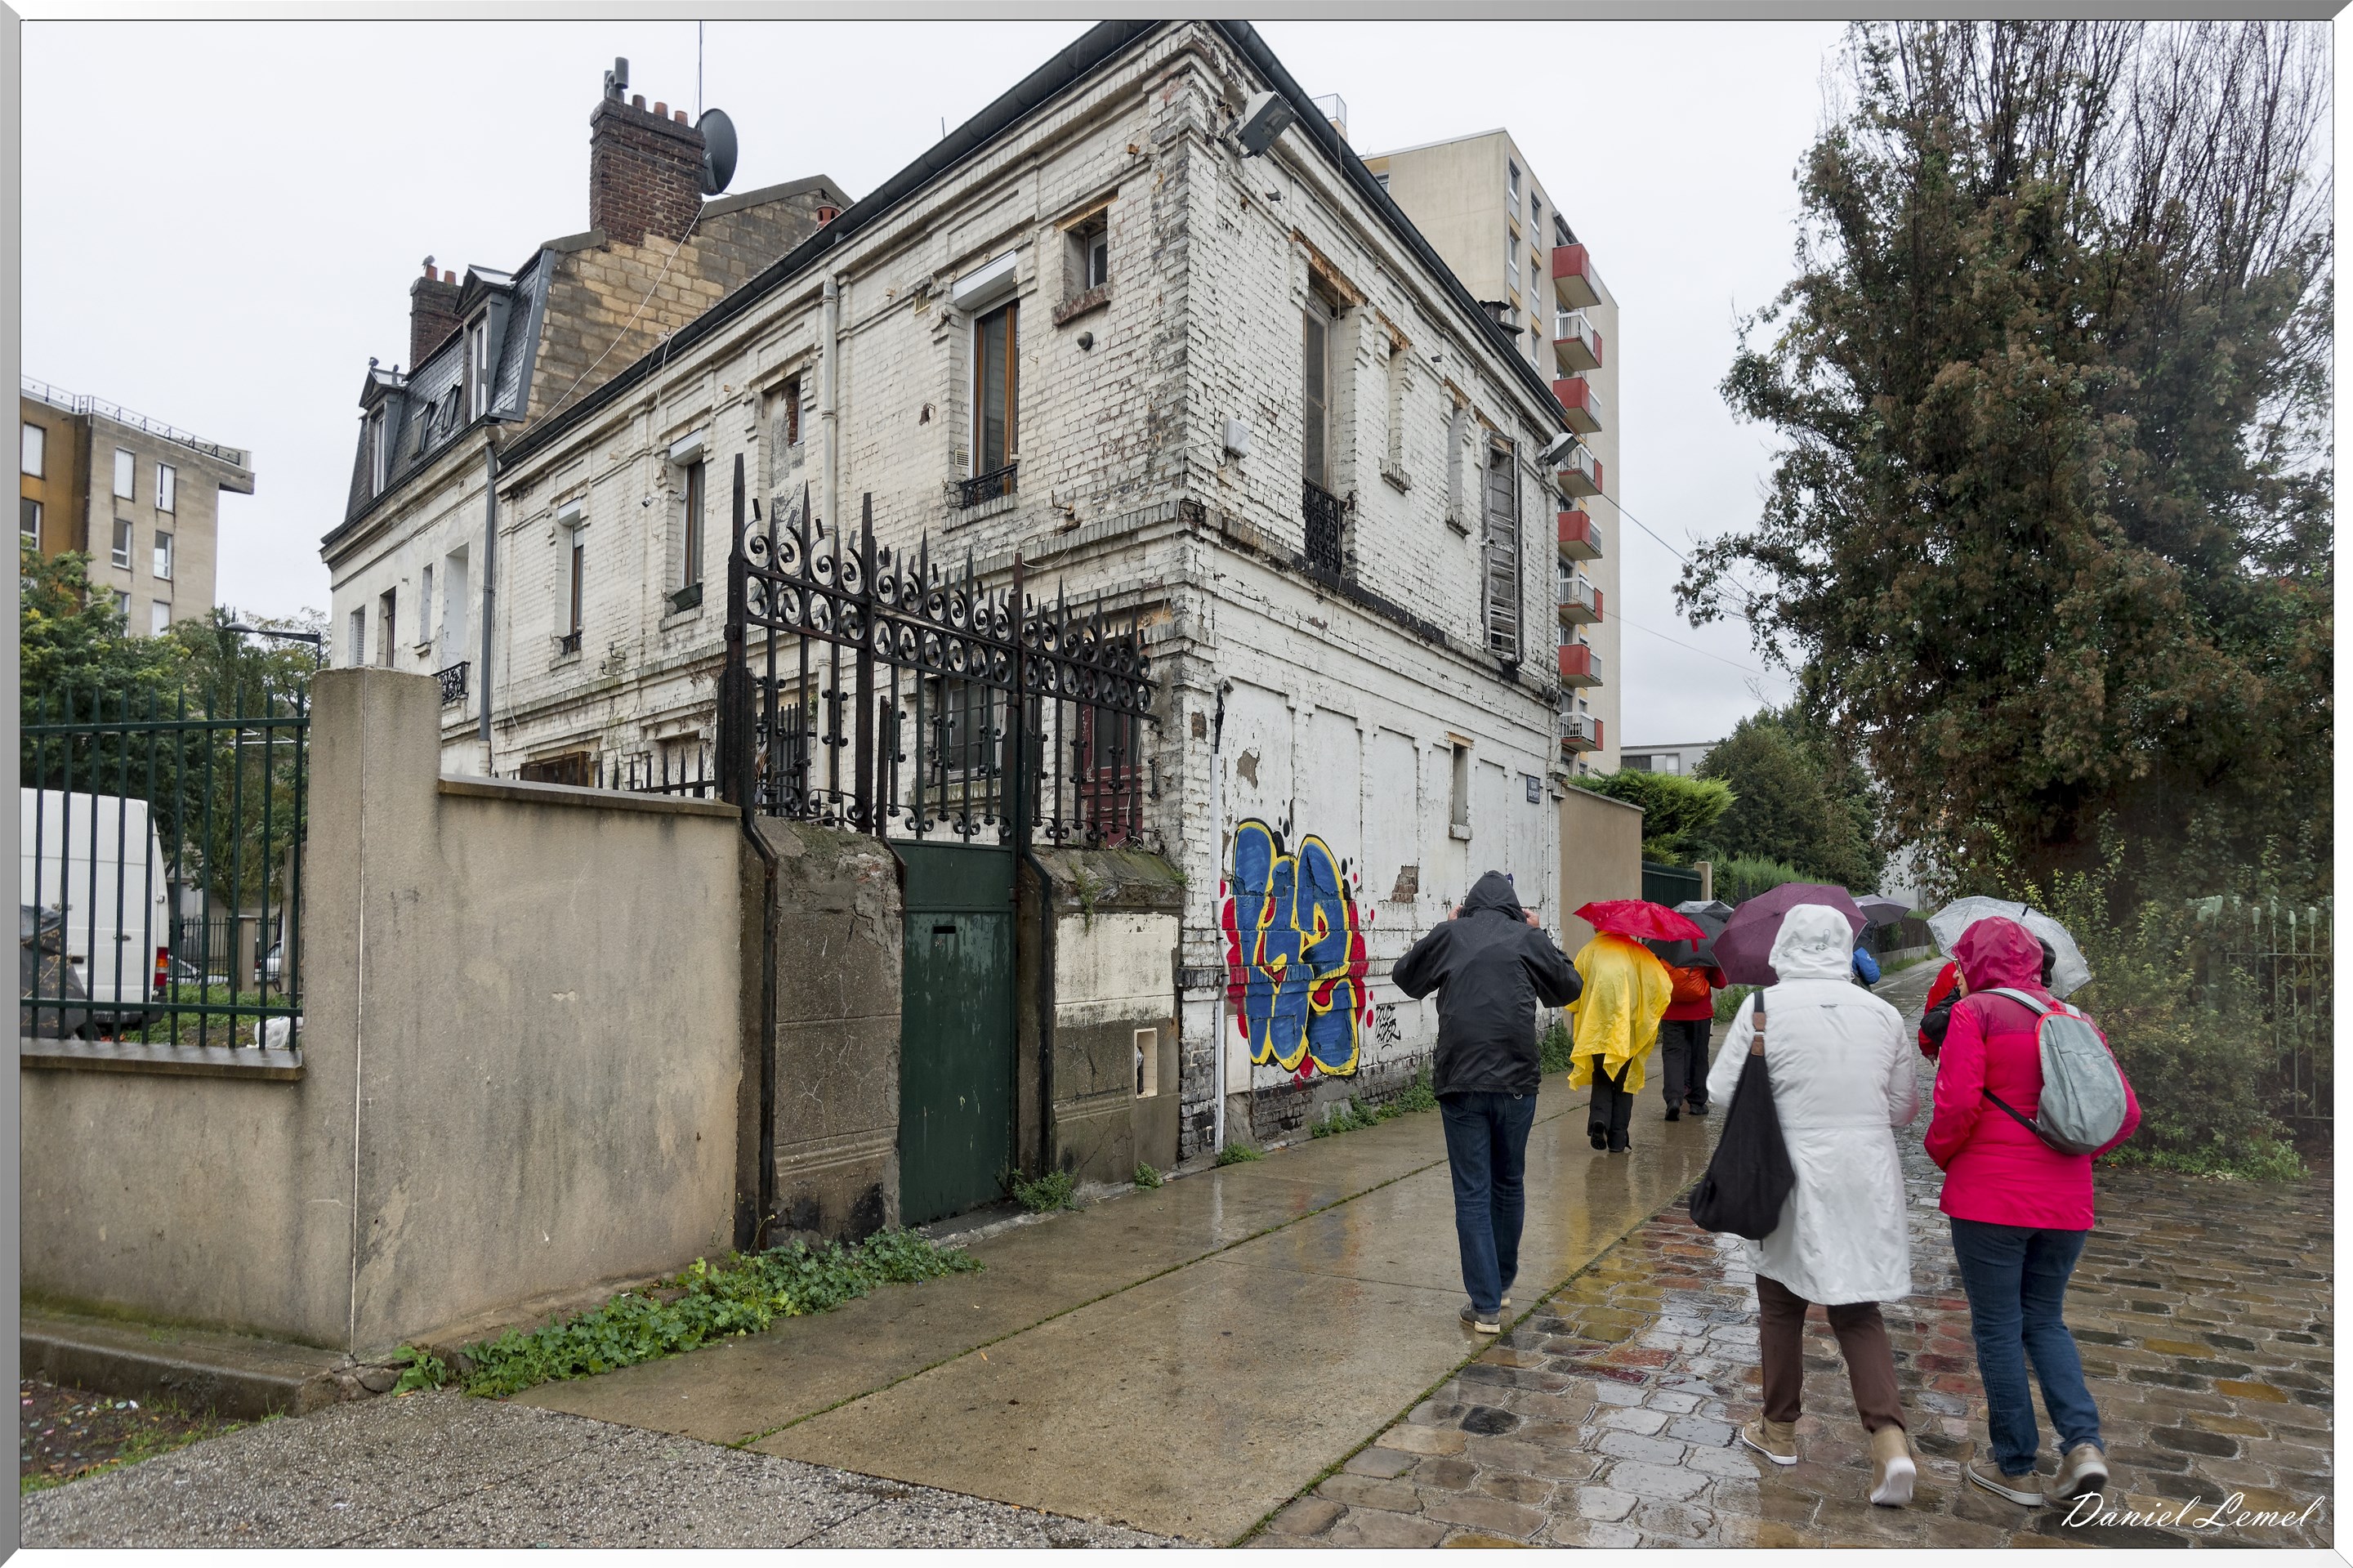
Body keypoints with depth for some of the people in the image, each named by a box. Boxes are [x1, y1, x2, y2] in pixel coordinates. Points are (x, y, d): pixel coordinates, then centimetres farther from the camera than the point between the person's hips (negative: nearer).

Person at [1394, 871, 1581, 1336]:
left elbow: (1404, 975, 19)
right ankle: (1503, 1283, 33)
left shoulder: (1449, 935, 4)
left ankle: (1485, 1304, 2)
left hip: (1460, 1082, -1)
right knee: (1509, 1185, 18)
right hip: (1516, 1081, 1)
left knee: (1472, 1194, 3)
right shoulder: (1528, 938, 3)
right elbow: (1569, 988, 18)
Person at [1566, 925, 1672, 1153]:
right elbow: (1664, 987, -1)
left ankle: (1599, 1119, -11)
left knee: (1602, 1077, 15)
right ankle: (1618, 1139, 9)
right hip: (1627, 1029, 0)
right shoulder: (1637, 951, 5)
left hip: (1596, 1029, 0)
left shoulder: (1589, 951, 5)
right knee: (1623, 1082, 12)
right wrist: (1648, 1015, 13)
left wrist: (1578, 1011, 19)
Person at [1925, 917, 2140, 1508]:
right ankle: (2084, 1442, 4)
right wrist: (2072, 1154, 18)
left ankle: (2017, 1468, 15)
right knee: (2045, 1320, 21)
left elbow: (1958, 1103, -17)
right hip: (2066, 1200, 6)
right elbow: (2125, 1112, 8)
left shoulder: (1975, 1011, -8)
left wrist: (1943, 1154, 0)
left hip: (1990, 1196, -5)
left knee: (1997, 1328, 6)